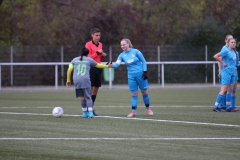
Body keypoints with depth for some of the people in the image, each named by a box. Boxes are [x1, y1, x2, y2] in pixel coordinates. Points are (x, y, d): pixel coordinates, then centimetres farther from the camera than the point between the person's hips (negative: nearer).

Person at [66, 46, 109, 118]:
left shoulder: (74, 60, 17)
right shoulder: (89, 60, 13)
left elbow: (69, 70, 9)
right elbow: (98, 65, 24)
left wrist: (68, 80, 16)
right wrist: (107, 66, 40)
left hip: (76, 80, 2)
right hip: (85, 80, -2)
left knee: (82, 97, 13)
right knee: (88, 97, 0)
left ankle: (85, 112, 11)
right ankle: (90, 112, -13)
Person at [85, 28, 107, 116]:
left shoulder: (100, 44, 14)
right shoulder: (88, 44, -6)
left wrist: (103, 55, 3)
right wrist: (97, 53, -17)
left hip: (98, 68, 7)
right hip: (91, 68, -7)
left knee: (96, 89, 7)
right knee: (90, 88, -9)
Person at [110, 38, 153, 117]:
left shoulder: (135, 52, -9)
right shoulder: (122, 55, -1)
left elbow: (143, 61, -2)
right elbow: (117, 64, -15)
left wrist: (145, 71, -9)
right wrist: (111, 65, -36)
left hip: (140, 74, -2)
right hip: (131, 76, 2)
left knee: (144, 92, 8)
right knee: (134, 94, 1)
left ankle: (148, 108, 24)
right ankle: (133, 111, 2)